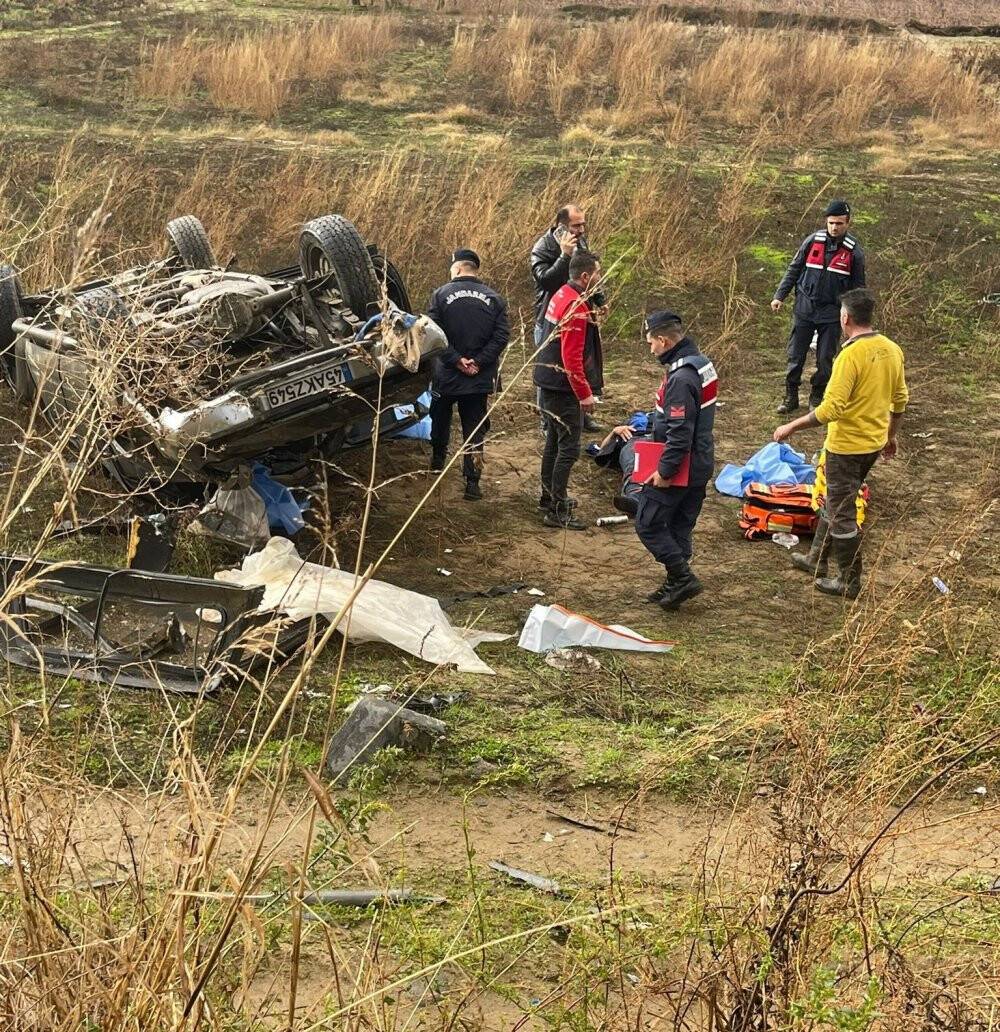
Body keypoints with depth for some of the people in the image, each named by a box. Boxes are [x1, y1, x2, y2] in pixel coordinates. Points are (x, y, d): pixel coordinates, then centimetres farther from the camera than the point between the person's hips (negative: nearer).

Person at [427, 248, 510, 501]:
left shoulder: (441, 295, -7)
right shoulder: (494, 299, 0)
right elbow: (501, 336, -8)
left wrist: (456, 360, -12)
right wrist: (478, 362, -10)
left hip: (446, 376, -1)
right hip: (480, 378, 1)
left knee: (440, 423, 18)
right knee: (474, 430, 6)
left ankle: (437, 464, 35)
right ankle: (472, 482, 0)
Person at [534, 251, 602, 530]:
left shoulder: (561, 295, 10)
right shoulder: (576, 307, -22)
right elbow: (572, 357, -24)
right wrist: (585, 394, -19)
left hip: (547, 384, 10)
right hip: (562, 389, -10)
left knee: (554, 441, 21)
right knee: (569, 449, -6)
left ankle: (549, 497, 33)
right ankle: (557, 511, -3)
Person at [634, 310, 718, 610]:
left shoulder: (681, 378, -24)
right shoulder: (701, 363, 8)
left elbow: (679, 433, -27)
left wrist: (664, 471, -19)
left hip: (678, 469, -10)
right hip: (700, 466, 10)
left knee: (648, 524, 0)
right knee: (680, 527, 17)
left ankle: (682, 579, 0)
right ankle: (675, 584, 25)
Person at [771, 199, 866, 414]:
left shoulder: (854, 251, -4)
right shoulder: (813, 241, -2)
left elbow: (858, 287, 4)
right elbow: (794, 270, 6)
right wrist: (779, 296, 1)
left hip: (831, 313, -1)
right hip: (804, 308, 1)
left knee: (825, 360, 3)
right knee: (795, 355, 4)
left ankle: (816, 398, 20)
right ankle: (791, 397, 18)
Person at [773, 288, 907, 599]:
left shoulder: (850, 355, -25)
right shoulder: (892, 349, -1)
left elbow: (831, 409, -28)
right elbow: (900, 399, 9)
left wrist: (792, 427, -19)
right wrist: (890, 436, 23)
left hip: (847, 447, -8)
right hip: (875, 443, 8)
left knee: (842, 514, 6)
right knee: (836, 501, 24)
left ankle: (850, 582, 16)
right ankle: (817, 559, 38)